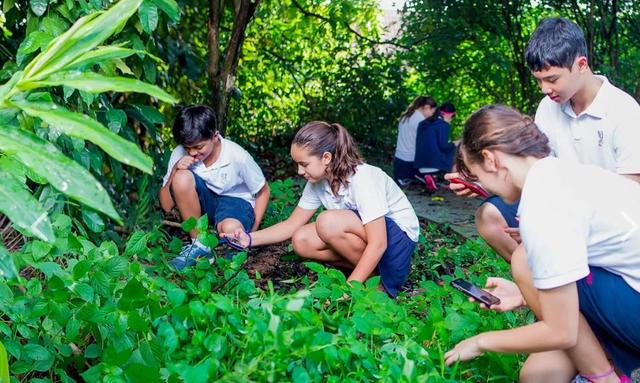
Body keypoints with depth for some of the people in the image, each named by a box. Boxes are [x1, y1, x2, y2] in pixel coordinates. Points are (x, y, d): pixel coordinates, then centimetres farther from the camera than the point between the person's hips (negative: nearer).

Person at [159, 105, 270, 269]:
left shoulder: (237, 156, -20)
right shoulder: (180, 154, -15)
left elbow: (263, 191, -5)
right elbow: (166, 206, -10)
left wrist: (252, 231, -13)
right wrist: (174, 171, -26)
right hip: (203, 203, 4)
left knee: (231, 230, -41)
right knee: (182, 178, -29)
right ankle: (199, 246, -14)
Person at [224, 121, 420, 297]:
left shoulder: (362, 179, -27)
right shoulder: (317, 182, -5)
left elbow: (378, 244, -31)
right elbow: (292, 224, 3)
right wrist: (251, 239, -11)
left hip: (398, 237, -7)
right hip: (363, 234, 8)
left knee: (329, 222, -30)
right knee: (301, 241, -12)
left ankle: (380, 279, -13)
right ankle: (368, 267, -6)